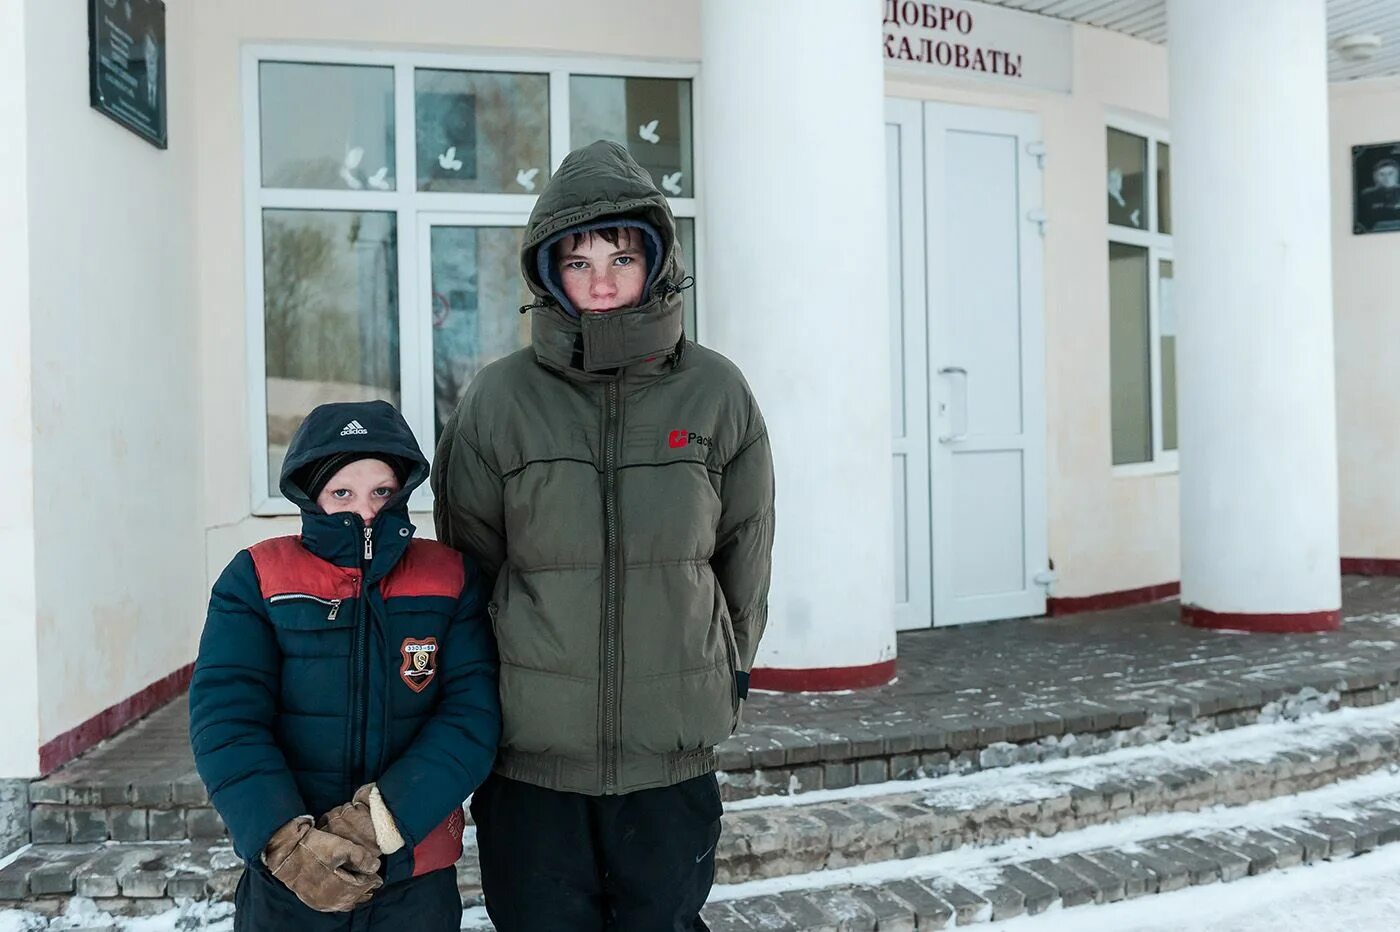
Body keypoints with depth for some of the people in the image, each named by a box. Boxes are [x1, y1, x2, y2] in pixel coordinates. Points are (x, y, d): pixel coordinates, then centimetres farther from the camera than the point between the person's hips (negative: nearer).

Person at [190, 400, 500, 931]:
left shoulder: (451, 581, -2)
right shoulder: (258, 579, -3)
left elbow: (471, 716, -10)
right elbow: (225, 719, -11)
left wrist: (378, 822, -21)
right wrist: (287, 841, -23)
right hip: (284, 882, 0)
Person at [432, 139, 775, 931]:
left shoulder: (717, 392, -3)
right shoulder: (501, 399, -5)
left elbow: (745, 553, 5)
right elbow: (468, 566, 3)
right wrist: (487, 703, 9)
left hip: (674, 750, 1)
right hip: (530, 750, 0)